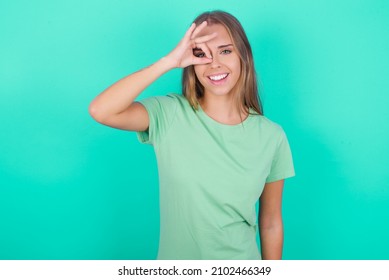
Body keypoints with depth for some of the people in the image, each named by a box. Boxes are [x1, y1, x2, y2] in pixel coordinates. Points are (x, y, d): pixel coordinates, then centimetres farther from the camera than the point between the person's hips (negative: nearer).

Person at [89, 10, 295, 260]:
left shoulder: (271, 136, -11)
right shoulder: (169, 115, -13)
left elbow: (271, 222, -4)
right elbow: (100, 111, -29)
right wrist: (169, 62, -30)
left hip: (241, 266, 0)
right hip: (177, 260, 0)